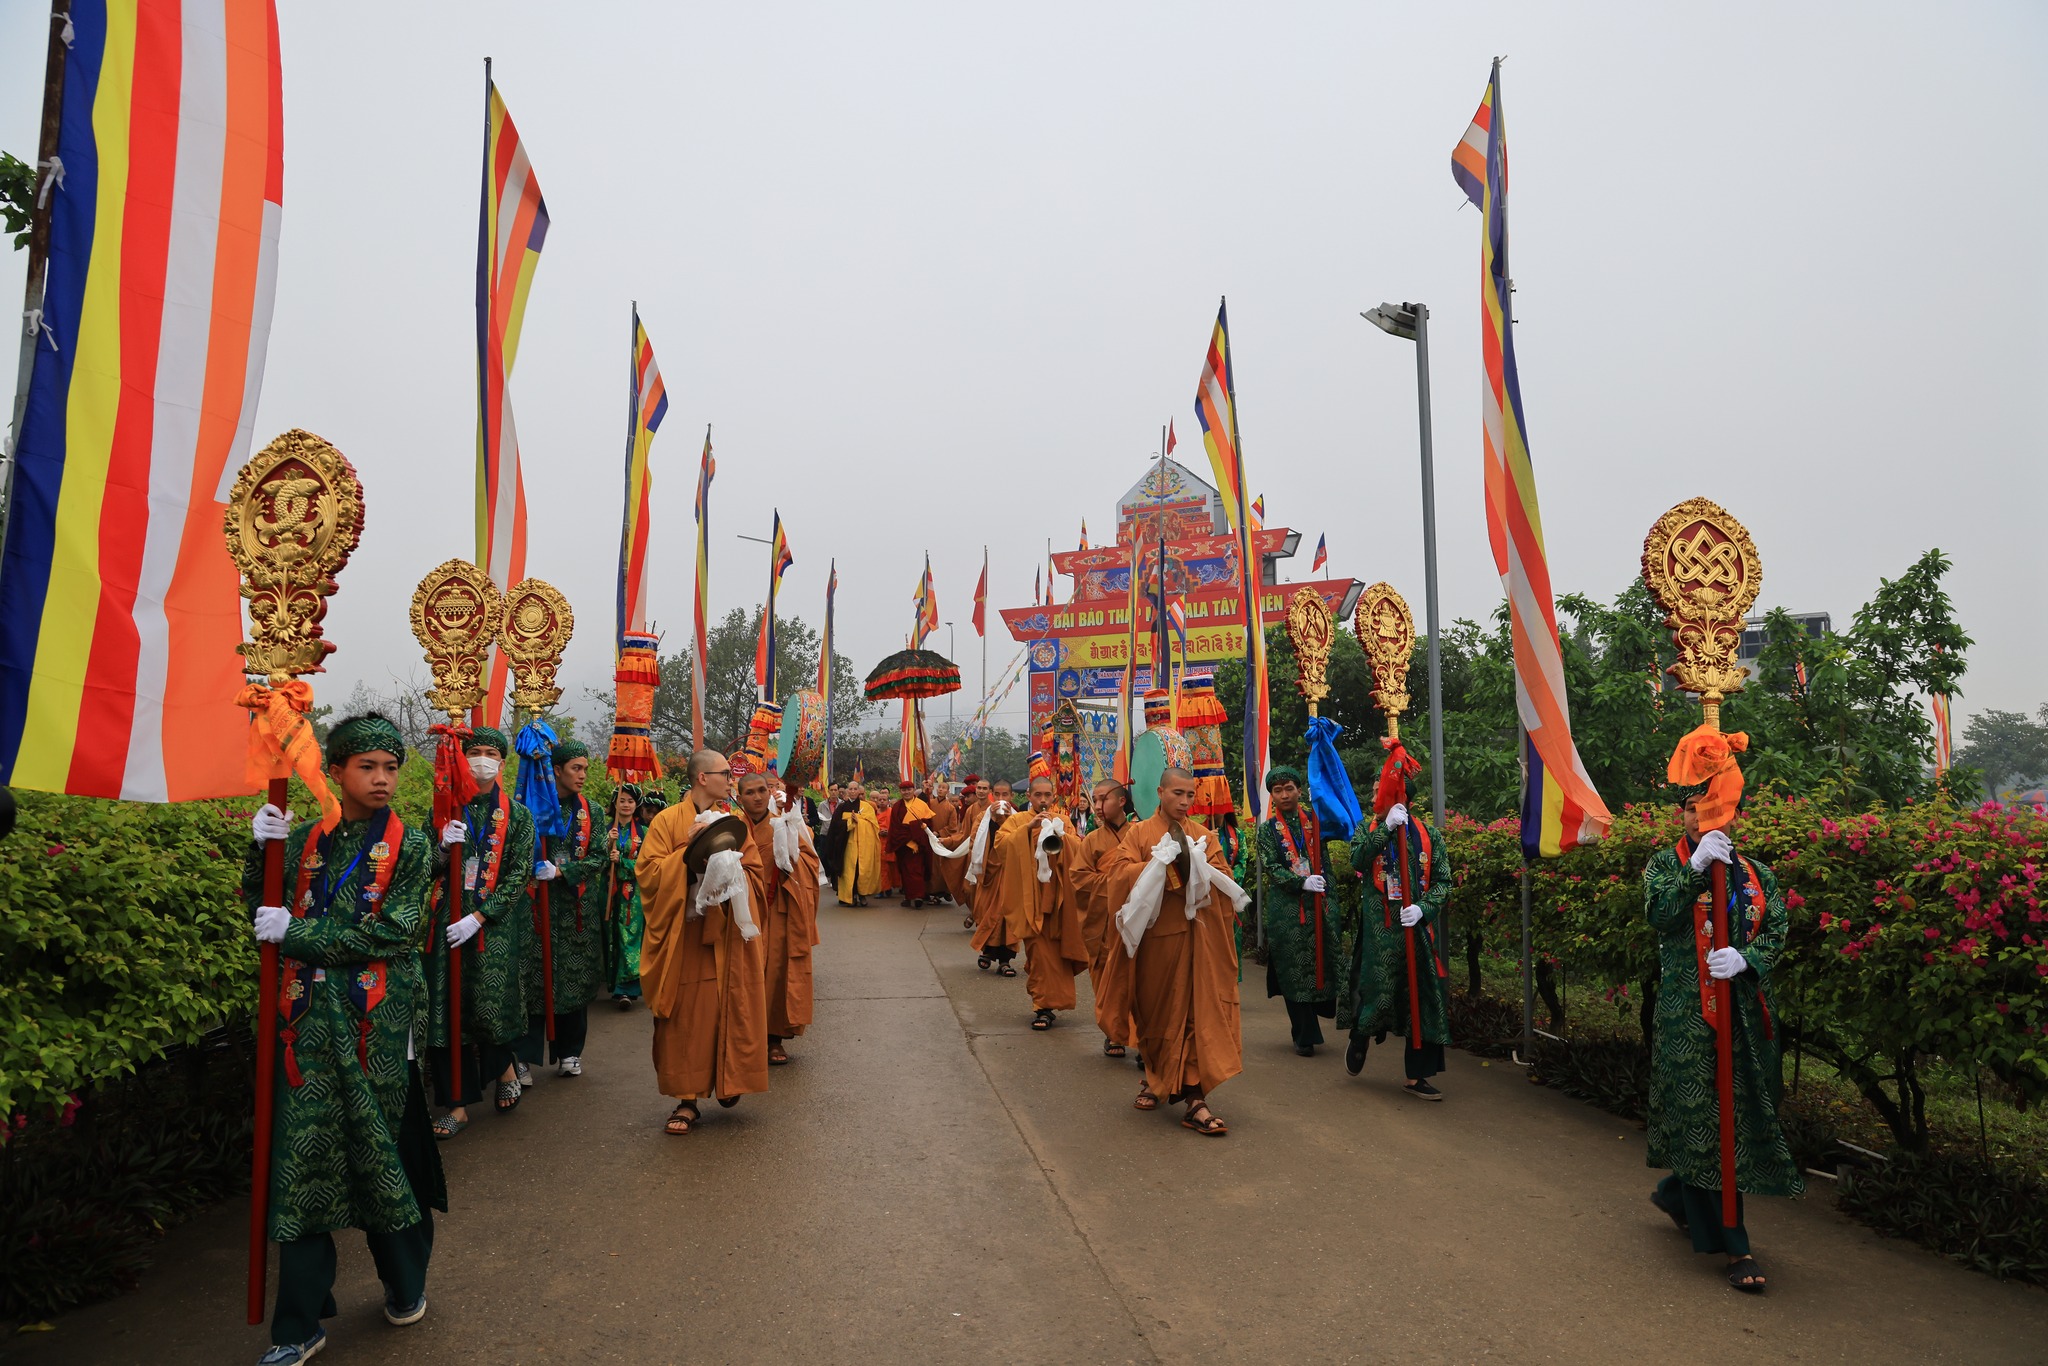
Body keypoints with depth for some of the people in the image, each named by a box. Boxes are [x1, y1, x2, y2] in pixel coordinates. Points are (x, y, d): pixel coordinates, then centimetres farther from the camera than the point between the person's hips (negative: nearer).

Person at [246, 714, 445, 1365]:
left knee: (380, 1150, 7)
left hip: (376, 1022, -3)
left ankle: (406, 1281, 30)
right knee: (303, 1157, 5)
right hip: (308, 1019, 3)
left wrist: (297, 932, -12)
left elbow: (394, 933, -11)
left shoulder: (409, 845, -4)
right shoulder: (306, 838, 7)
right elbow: (262, 906, 8)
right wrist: (263, 848, -7)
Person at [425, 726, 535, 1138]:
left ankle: (506, 1070, 26)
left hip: (496, 924, -2)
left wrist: (478, 918, -13)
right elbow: (427, 870, 9)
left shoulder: (517, 815, 2)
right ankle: (459, 1104, 13)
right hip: (449, 921, 2)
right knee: (449, 1009, 1)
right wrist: (444, 847, -13)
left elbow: (518, 876, -4)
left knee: (492, 1007, -6)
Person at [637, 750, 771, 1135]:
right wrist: (688, 850, -15)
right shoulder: (667, 821, 0)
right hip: (683, 940, -3)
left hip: (728, 937, 3)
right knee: (684, 1019, -1)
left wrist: (727, 864, -12)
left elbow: (756, 875, 6)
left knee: (729, 1014, 3)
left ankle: (729, 1082, 20)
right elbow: (649, 873, -8)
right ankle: (687, 1098, 8)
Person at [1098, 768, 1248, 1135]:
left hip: (1197, 935, 1)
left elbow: (1223, 880, 2)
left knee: (1199, 1012, -5)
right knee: (1155, 1011, 10)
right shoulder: (1139, 833, 3)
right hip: (1156, 933, -1)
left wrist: (1198, 867, -15)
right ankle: (1155, 1077, 34)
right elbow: (1120, 872, -10)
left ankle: (1195, 1097, -4)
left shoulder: (1203, 835, 10)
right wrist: (1159, 864, -18)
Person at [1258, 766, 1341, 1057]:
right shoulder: (1267, 829, 4)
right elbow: (1272, 868, -5)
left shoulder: (1314, 818, 8)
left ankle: (1306, 1032, 21)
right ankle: (1305, 1036, 11)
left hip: (1320, 903, 2)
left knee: (1321, 963, 3)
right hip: (1286, 908, -2)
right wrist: (1302, 882, -20)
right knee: (1295, 970, 1)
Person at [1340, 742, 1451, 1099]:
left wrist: (1423, 908, -14)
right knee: (1378, 991, -2)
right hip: (1380, 929, -1)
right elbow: (1358, 860, -16)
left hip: (1419, 928, 2)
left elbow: (1443, 881, 3)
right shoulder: (1368, 830, 4)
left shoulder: (1429, 835, 5)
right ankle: (1360, 1039, 32)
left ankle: (1416, 1076, 14)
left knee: (1422, 995, 2)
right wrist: (1386, 828, -23)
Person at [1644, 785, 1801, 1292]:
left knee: (1741, 1114, 12)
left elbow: (1775, 932, 1)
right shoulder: (1665, 864, 0)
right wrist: (1696, 867, -28)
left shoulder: (1758, 875, 10)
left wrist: (1745, 959, -19)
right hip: (1687, 1013, -4)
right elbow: (1660, 916, -18)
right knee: (1706, 1120, -3)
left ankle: (1674, 1194, 36)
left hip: (1745, 1013, 4)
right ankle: (1734, 1248, 6)